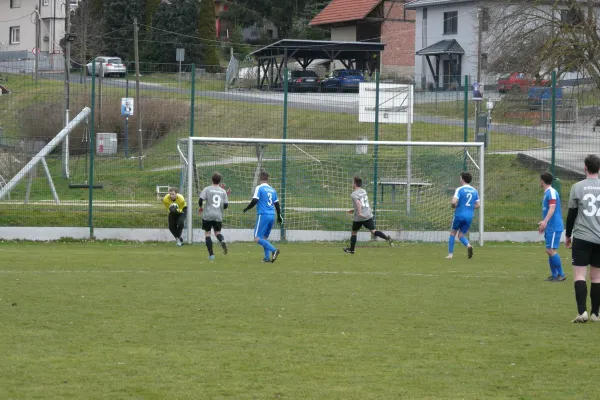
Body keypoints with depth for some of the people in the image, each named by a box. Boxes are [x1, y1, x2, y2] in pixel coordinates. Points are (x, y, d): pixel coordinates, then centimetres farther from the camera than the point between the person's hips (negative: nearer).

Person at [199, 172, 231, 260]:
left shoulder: (207, 189, -2)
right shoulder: (223, 191, 6)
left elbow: (200, 200, -12)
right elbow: (225, 205, 4)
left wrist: (200, 207, 9)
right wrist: (226, 195, 20)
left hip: (208, 215, -2)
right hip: (218, 216, 2)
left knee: (207, 233, 7)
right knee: (217, 232, 17)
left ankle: (211, 254, -1)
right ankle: (222, 241, -19)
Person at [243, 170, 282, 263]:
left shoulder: (259, 188, -4)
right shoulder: (272, 190, 14)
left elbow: (254, 201, -13)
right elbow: (277, 204, 17)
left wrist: (247, 208, 4)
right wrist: (279, 216, 28)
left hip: (263, 215, -7)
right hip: (272, 216, 7)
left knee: (257, 239, -8)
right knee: (265, 237, 16)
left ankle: (273, 250, -23)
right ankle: (267, 257, 5)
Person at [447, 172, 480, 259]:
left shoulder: (460, 190, -8)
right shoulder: (474, 191, 9)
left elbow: (454, 202, -18)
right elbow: (478, 205, 10)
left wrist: (453, 206, 3)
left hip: (459, 215, -4)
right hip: (470, 216, 4)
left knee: (452, 233, 14)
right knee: (461, 235, 14)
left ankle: (450, 254, 9)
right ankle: (468, 245, -17)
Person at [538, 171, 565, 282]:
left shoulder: (551, 192, -14)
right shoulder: (547, 193, 16)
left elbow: (552, 208, -28)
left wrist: (545, 221, -39)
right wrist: (543, 223, 40)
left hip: (554, 227, -10)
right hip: (550, 227, 10)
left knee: (551, 250, -12)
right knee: (549, 251, 10)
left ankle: (561, 274, -8)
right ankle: (554, 275, 13)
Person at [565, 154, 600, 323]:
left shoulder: (578, 187, -3)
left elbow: (571, 214, 1)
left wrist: (568, 235, 13)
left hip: (582, 238, -2)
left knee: (579, 275, -2)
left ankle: (582, 312, -16)